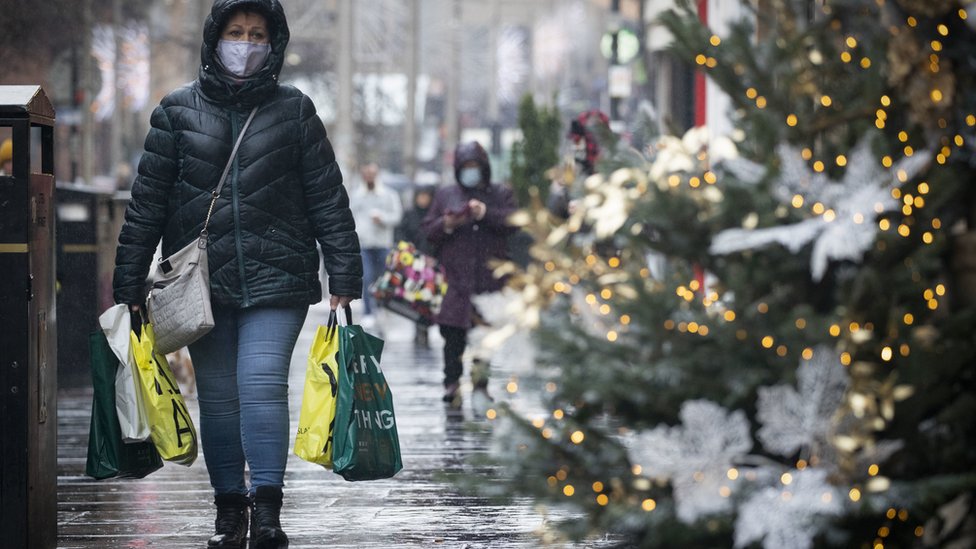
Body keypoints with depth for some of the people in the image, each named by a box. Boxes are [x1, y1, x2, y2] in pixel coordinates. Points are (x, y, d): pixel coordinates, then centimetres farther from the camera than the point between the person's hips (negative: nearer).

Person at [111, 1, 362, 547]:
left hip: (276, 277, -2)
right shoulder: (178, 111, 6)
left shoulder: (294, 110, 5)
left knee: (263, 384, -14)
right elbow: (147, 202, 6)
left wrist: (344, 279, 1)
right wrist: (130, 285, 3)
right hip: (202, 281, 2)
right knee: (217, 395, 5)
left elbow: (329, 199, 6)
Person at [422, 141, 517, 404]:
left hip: (488, 276, 0)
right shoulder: (445, 194, 15)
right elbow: (429, 231, 12)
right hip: (455, 275, 0)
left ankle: (480, 381, 8)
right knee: (453, 332, -8)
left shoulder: (501, 194, 12)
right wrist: (446, 225, -9)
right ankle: (452, 381, -5)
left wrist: (486, 213, -16)